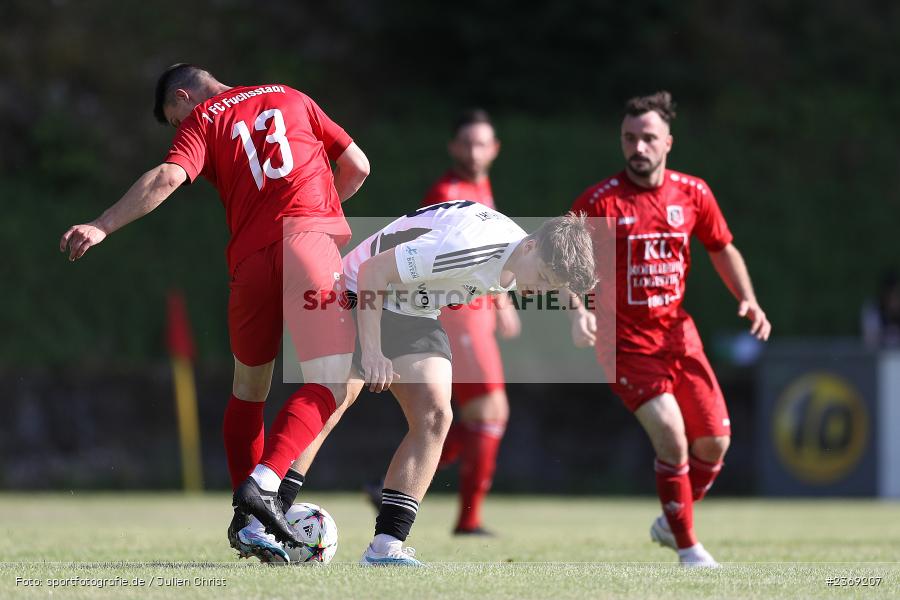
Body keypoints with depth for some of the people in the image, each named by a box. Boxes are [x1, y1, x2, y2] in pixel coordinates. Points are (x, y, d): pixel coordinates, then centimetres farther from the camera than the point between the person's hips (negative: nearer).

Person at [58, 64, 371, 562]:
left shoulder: (201, 122, 14)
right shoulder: (291, 98, 23)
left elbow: (168, 177, -6)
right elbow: (356, 166, 23)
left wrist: (102, 227, -10)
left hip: (252, 256, 1)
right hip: (314, 237, 0)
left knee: (248, 389, 16)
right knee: (328, 385, -6)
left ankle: (245, 519, 14)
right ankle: (262, 483, -25)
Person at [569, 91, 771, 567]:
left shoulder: (693, 193, 2)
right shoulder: (600, 201, -12)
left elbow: (722, 248, 16)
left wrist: (747, 299, 3)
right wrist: (577, 312, -25)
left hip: (677, 332, 5)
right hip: (626, 341, -5)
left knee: (715, 441, 2)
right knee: (671, 435, -19)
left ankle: (670, 524, 29)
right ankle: (687, 546, -2)